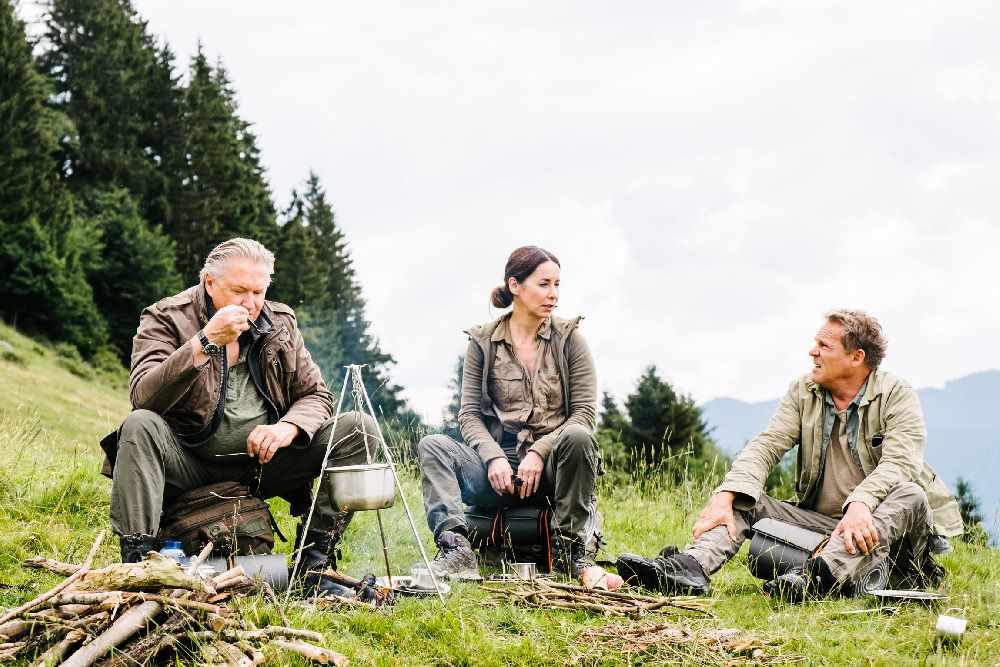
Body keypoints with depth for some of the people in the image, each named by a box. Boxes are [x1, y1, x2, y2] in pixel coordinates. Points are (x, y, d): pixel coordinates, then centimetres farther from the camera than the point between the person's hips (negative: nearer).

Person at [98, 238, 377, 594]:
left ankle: (314, 562, -13)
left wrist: (289, 426, -15)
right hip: (189, 464, -4)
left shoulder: (280, 322, 7)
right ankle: (136, 561, -33)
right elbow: (143, 398, -23)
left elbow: (316, 395, 9)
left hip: (262, 462, 4)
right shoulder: (165, 319, -7)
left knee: (358, 428, -11)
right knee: (139, 425, -34)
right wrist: (205, 342, -31)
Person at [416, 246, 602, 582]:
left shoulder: (569, 339, 4)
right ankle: (456, 549, -35)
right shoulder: (483, 342, 7)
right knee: (432, 445, -20)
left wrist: (539, 453, -15)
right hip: (500, 467, 2)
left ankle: (571, 547, -20)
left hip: (553, 464, -1)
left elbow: (585, 412, -2)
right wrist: (494, 457, -15)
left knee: (577, 437, -34)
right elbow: (469, 413, 3)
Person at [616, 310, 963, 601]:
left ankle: (819, 573, -56)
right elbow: (765, 446, -5)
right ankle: (691, 567, -41)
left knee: (910, 496, -34)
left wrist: (860, 505, -43)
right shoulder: (803, 392, 7)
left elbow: (899, 463, -23)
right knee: (745, 500, -11)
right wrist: (724, 496, -23)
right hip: (818, 522, 4)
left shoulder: (898, 396, -7)